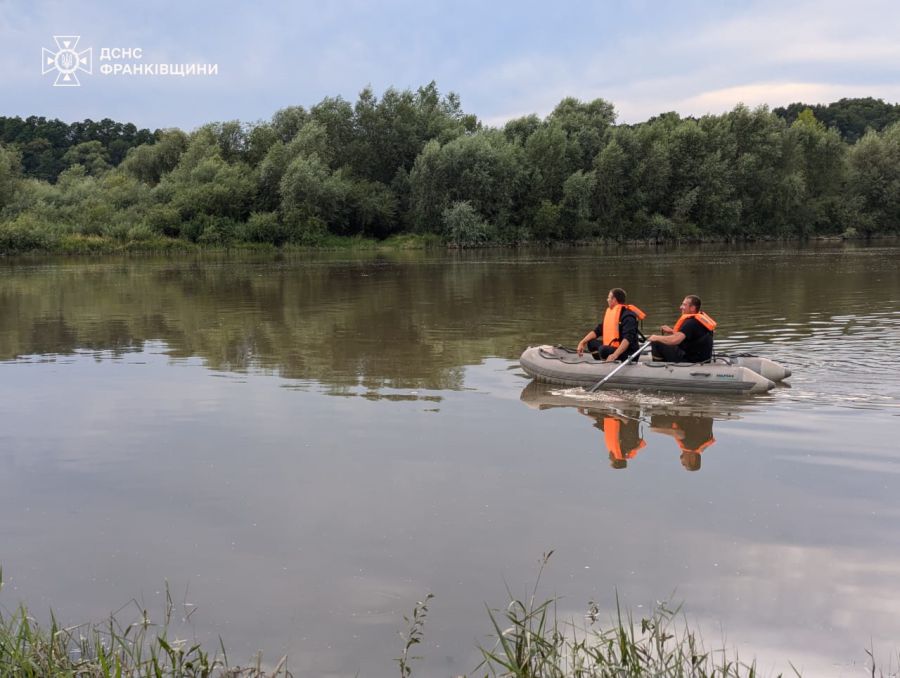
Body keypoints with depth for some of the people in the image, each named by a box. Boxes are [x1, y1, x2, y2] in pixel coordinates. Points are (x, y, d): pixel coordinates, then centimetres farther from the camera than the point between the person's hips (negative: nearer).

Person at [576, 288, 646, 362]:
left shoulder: (627, 316, -18)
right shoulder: (609, 313, 10)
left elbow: (627, 339, -29)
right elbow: (597, 330, 15)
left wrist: (615, 355, -39)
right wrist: (582, 342, 4)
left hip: (628, 353, -9)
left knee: (604, 350, -32)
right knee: (591, 343, 9)